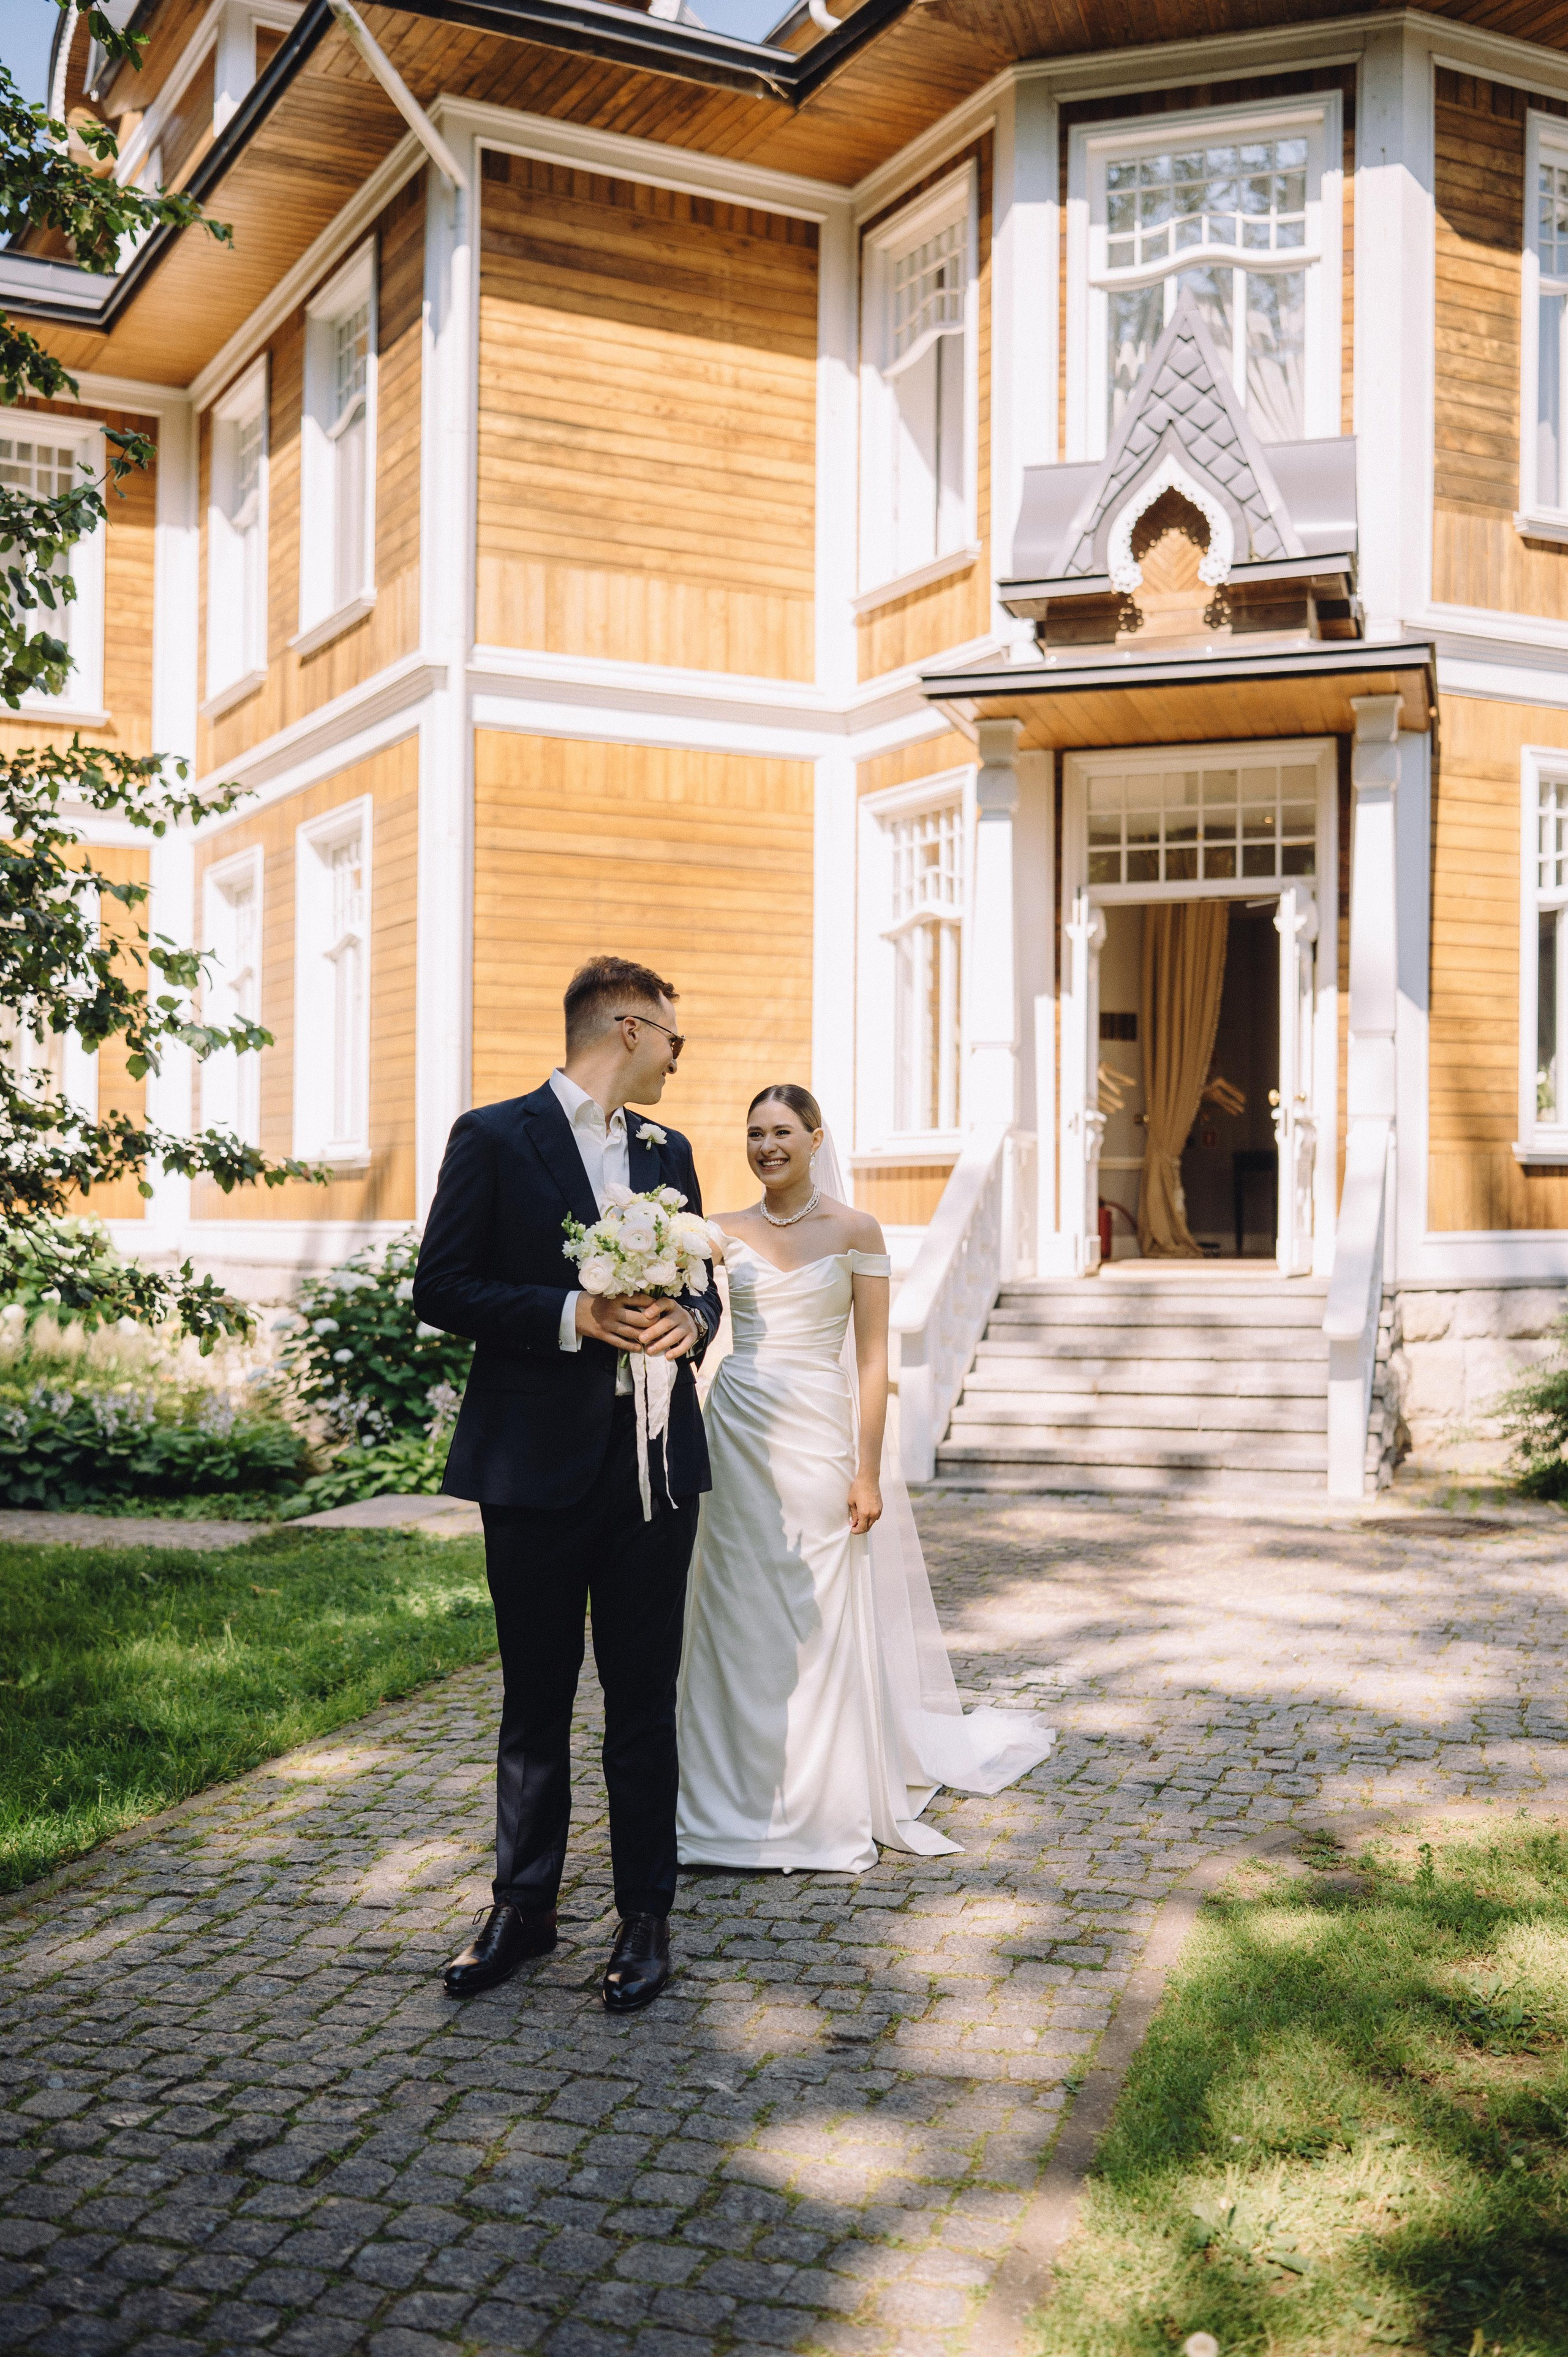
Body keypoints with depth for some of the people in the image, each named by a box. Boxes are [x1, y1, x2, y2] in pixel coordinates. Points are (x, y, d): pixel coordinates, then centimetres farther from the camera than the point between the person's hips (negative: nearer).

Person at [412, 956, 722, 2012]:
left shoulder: (668, 1151, 13)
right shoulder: (493, 1138, -3)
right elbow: (442, 1287, -7)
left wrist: (689, 1321, -6)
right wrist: (572, 1316, -18)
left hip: (653, 1459, 4)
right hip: (537, 1459, -3)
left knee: (646, 1698, 8)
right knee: (535, 1698, 9)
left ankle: (647, 1916, 18)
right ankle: (523, 1906, 24)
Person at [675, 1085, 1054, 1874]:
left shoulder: (855, 1231, -1)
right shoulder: (728, 1230, 7)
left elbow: (872, 1358, -4)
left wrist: (868, 1471, -9)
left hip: (817, 1435, -2)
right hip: (738, 1434, 3)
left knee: (819, 1623, 4)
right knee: (738, 1620, 6)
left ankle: (827, 1809, 19)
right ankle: (740, 1803, 19)